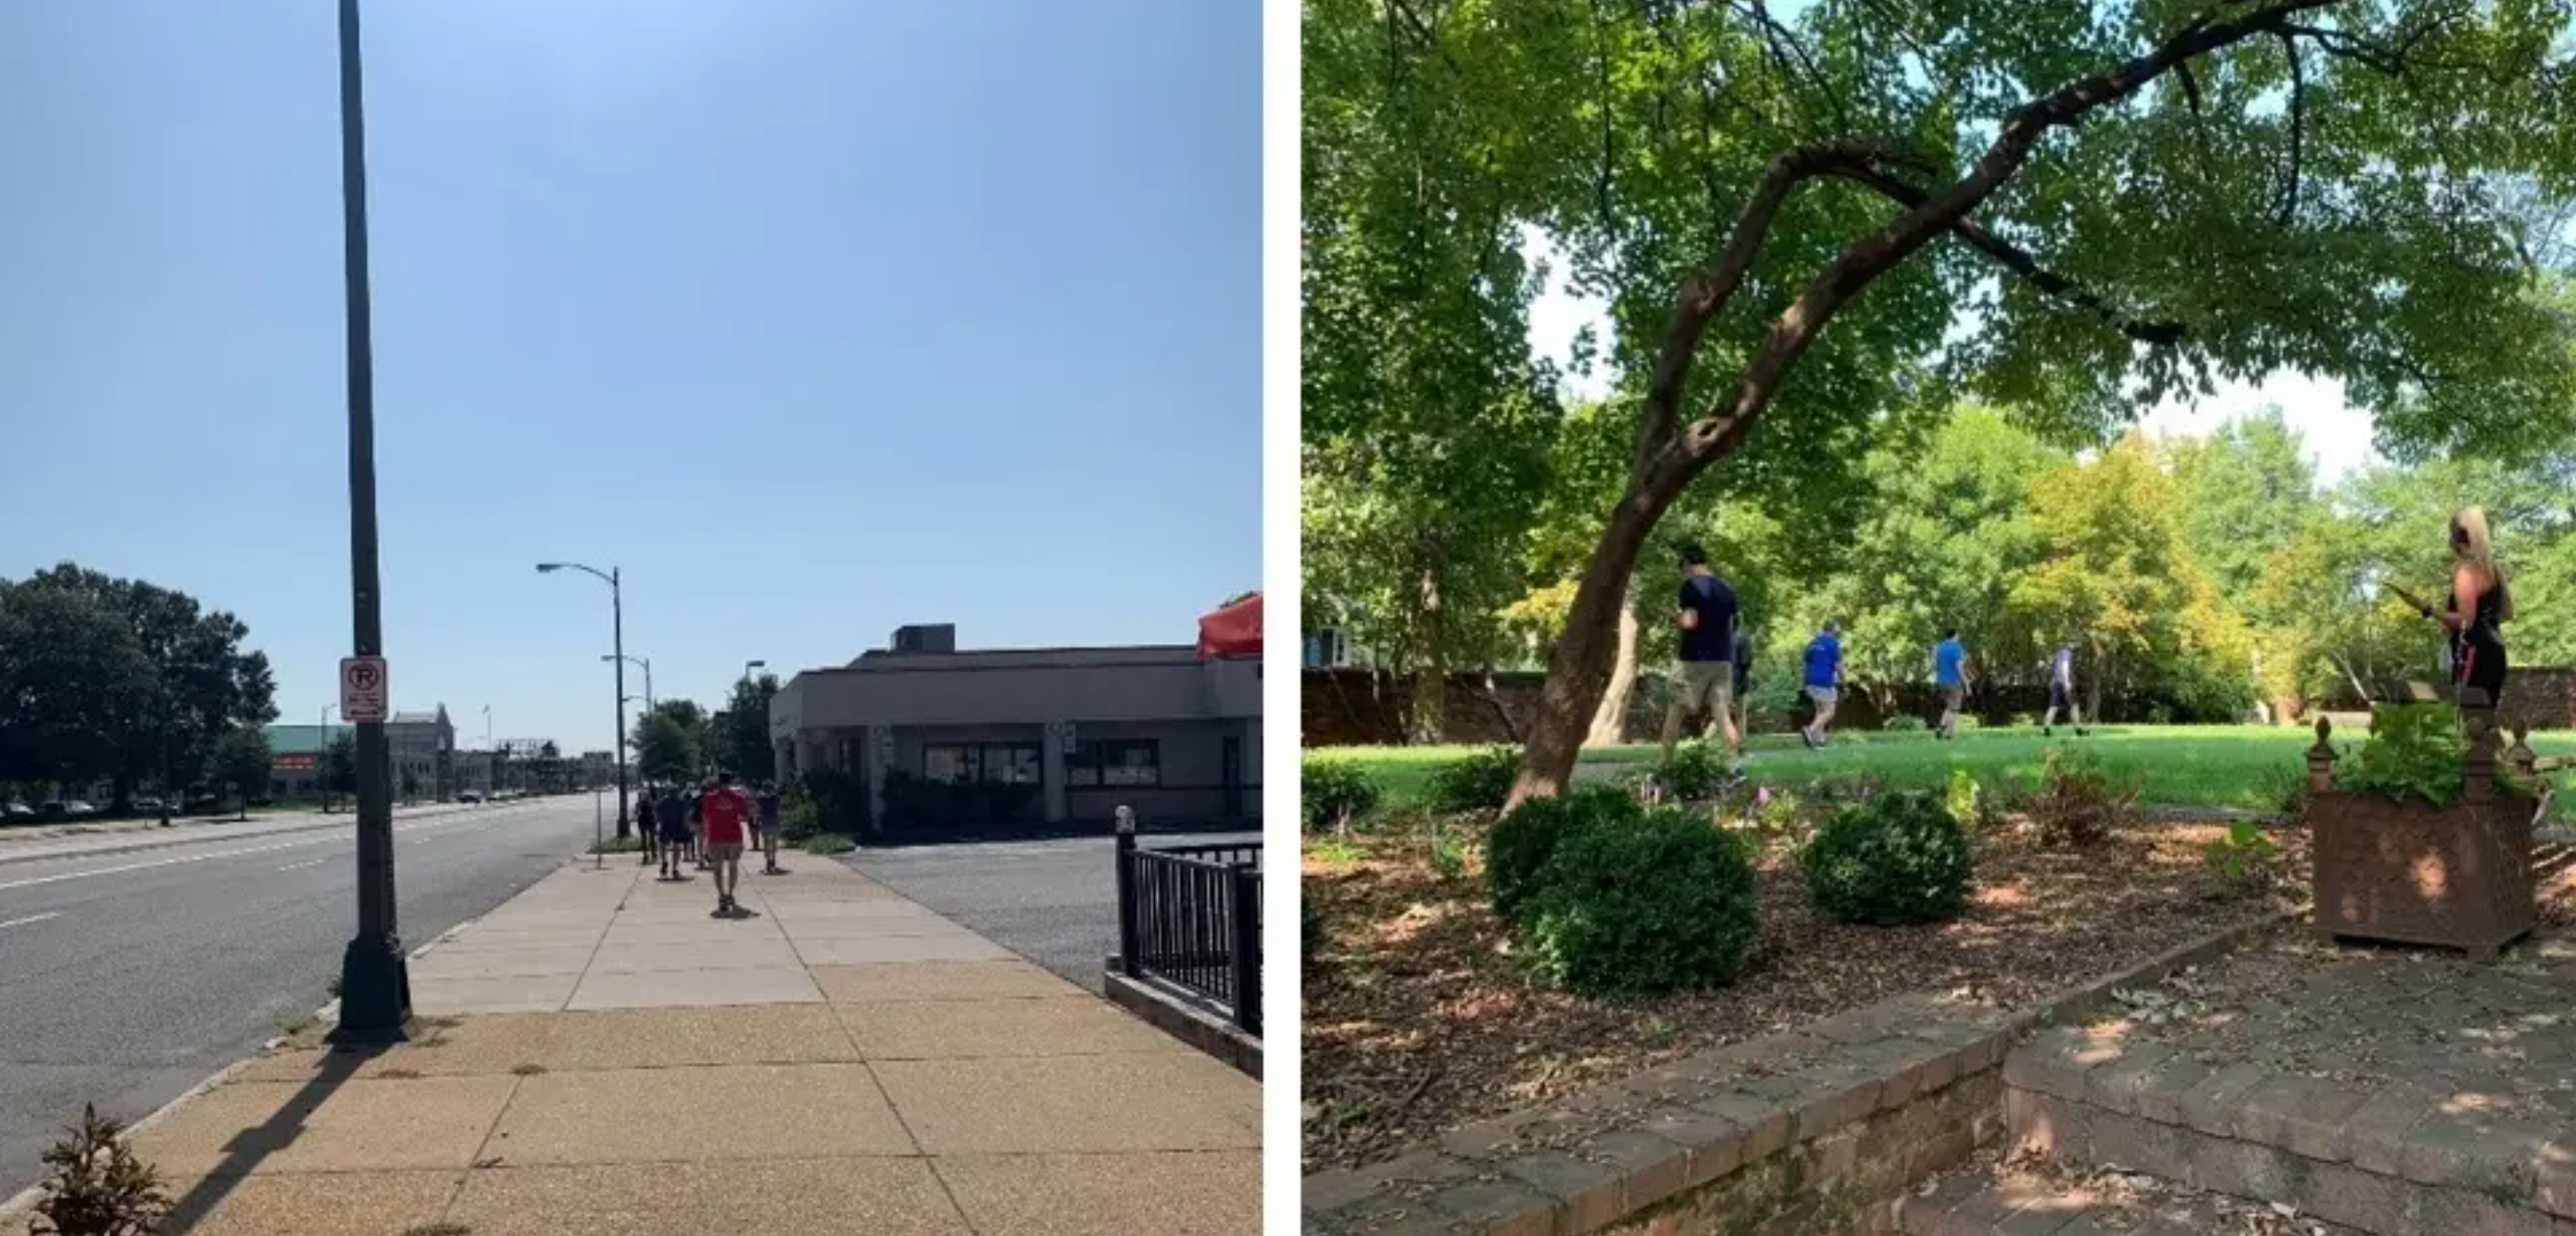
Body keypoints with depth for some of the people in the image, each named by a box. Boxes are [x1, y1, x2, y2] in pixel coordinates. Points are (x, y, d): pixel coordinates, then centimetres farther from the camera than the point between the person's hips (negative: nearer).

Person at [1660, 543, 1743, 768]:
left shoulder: (1691, 586, -9)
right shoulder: (1726, 589, 12)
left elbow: (1690, 622, -17)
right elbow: (1731, 627, 15)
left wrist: (1677, 618, 1)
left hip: (1695, 659, -6)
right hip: (1722, 660, 6)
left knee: (1676, 711, 3)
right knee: (1722, 714, 4)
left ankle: (1665, 764, 5)